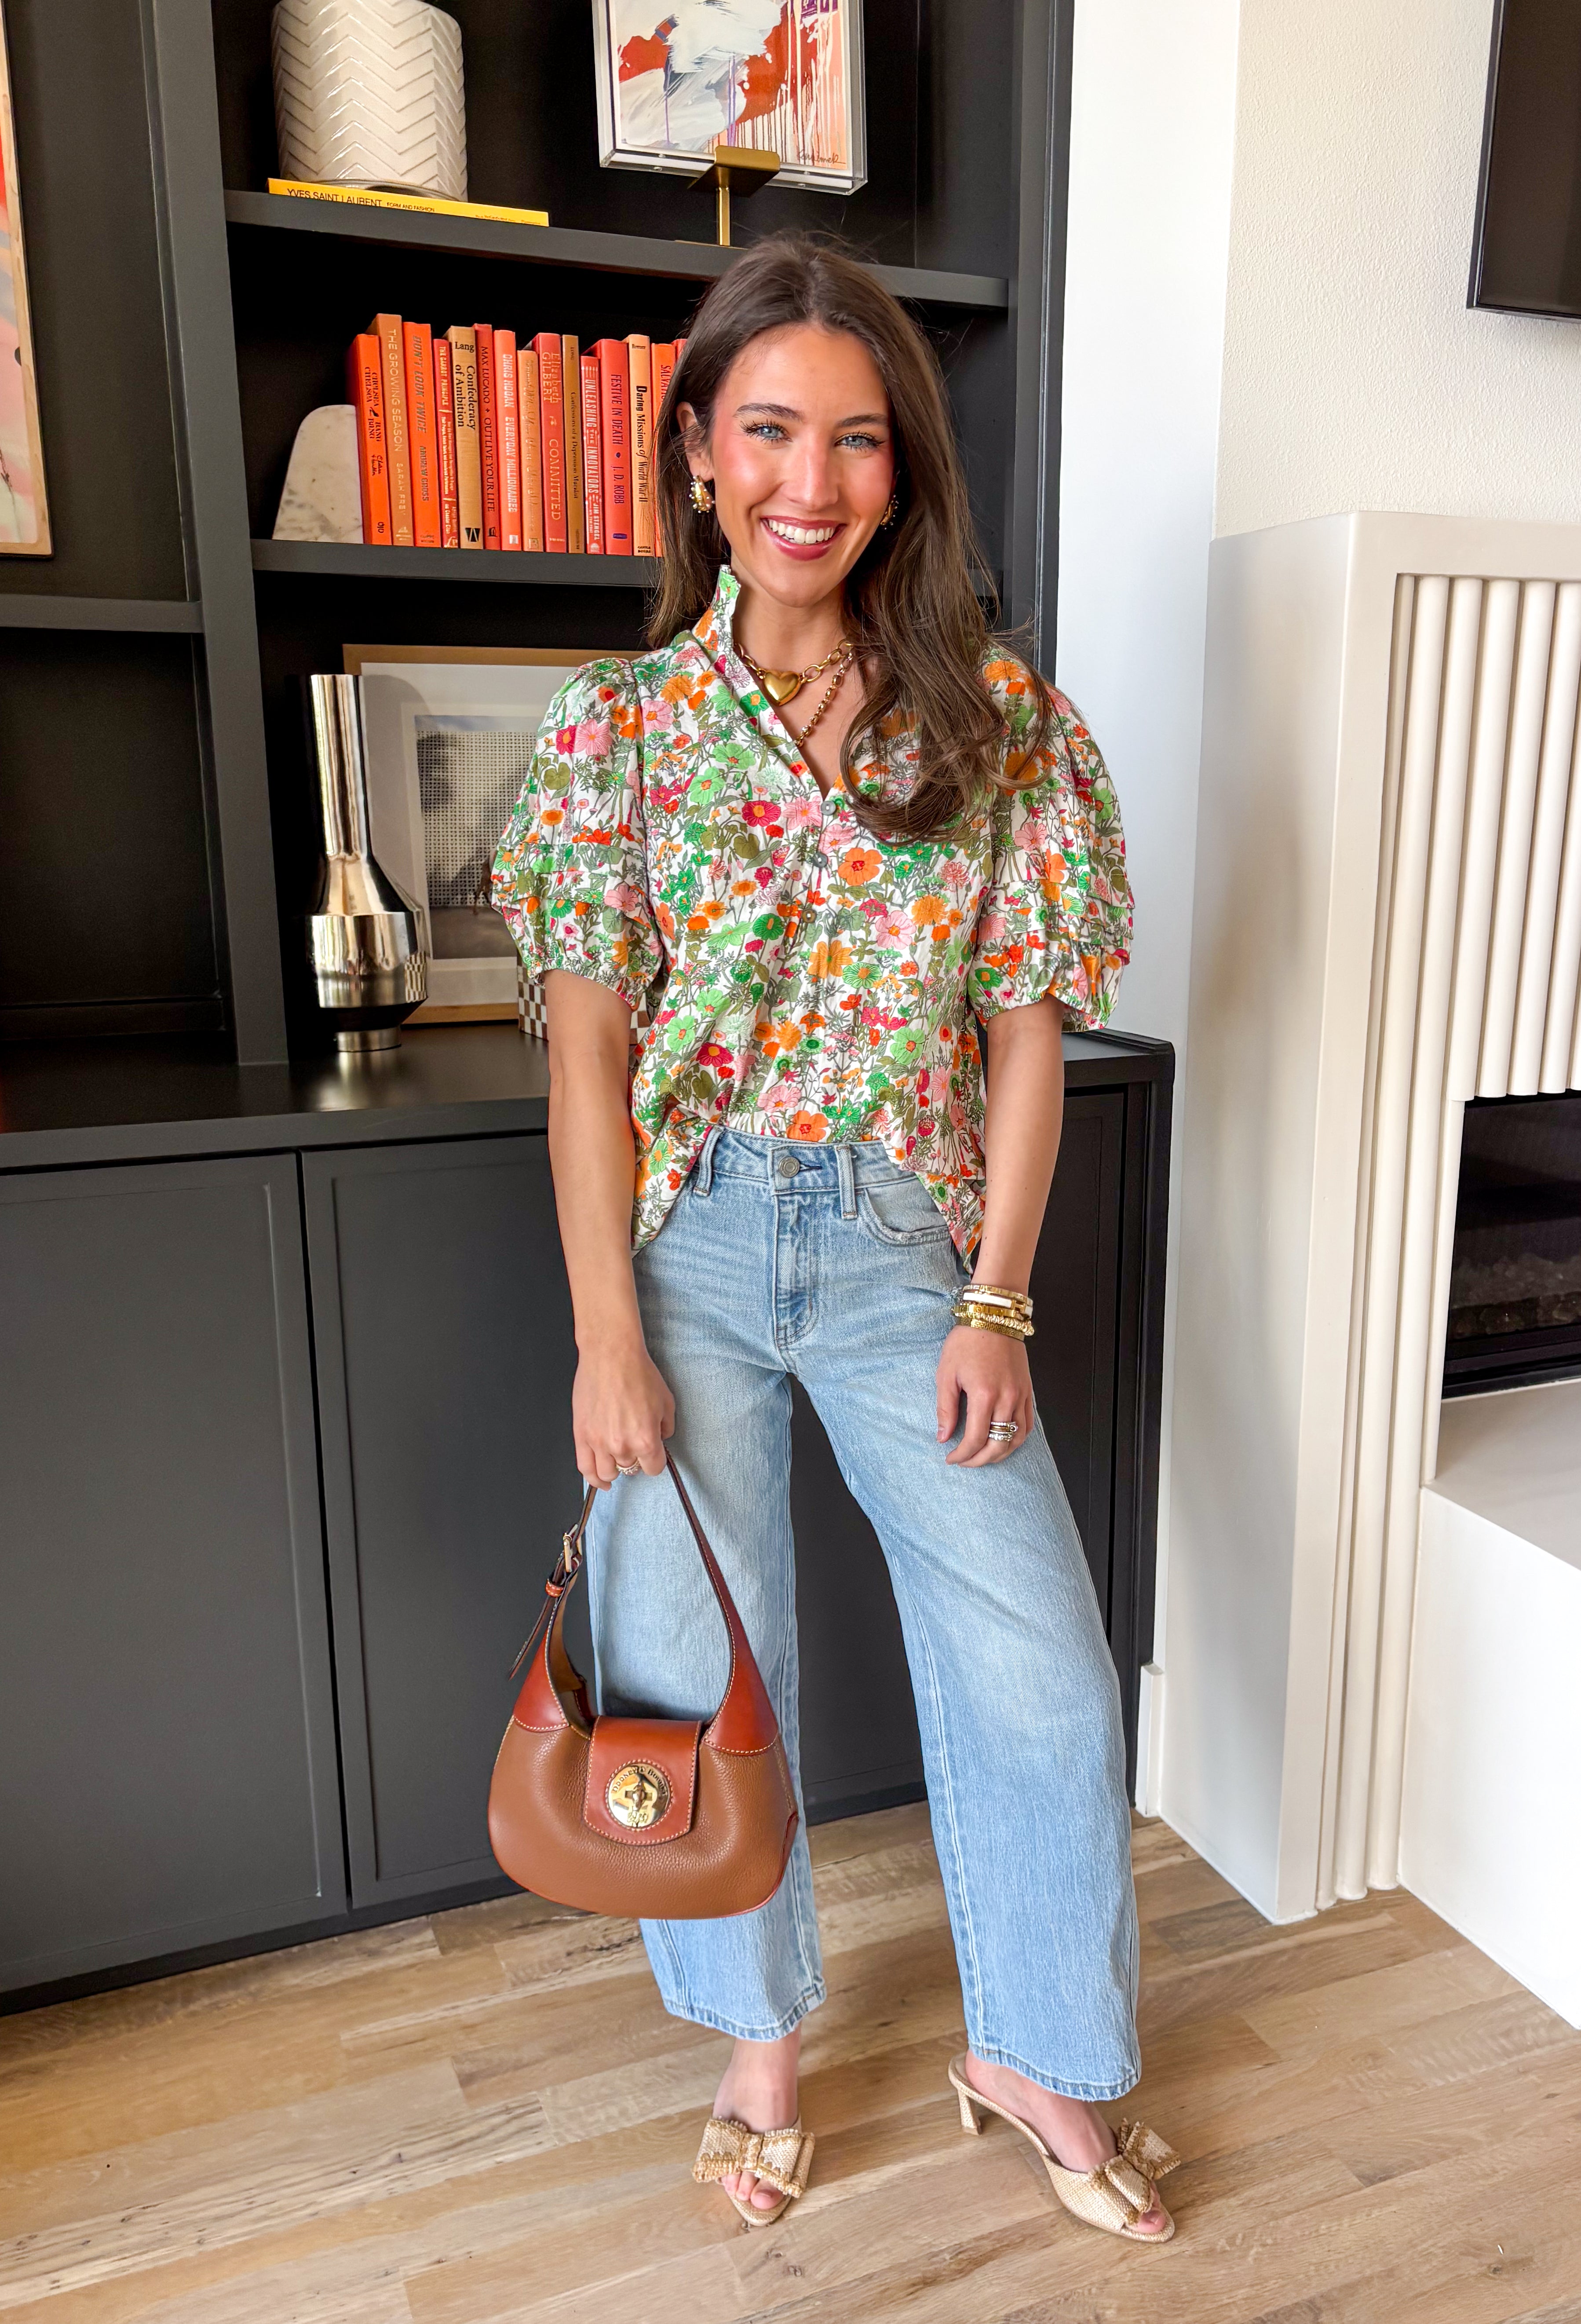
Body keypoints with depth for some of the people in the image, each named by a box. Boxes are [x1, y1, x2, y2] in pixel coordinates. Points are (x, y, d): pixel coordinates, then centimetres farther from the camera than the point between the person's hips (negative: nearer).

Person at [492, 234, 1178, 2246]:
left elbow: (1024, 1025, 0)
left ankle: (1032, 2054, 31)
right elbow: (587, 1047, -4)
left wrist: (996, 1303, -5)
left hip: (908, 1233, 1)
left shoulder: (998, 716, -1)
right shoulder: (620, 725, -2)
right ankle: (761, 2040, 38)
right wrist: (608, 1335, -9)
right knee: (692, 1667, 10)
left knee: (1039, 1671, 3)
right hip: (687, 1239, 0)